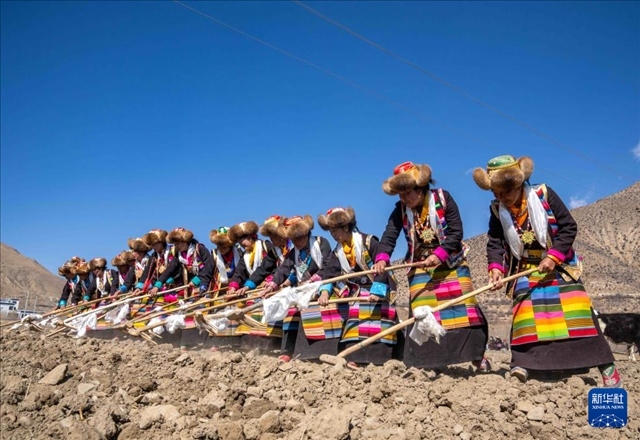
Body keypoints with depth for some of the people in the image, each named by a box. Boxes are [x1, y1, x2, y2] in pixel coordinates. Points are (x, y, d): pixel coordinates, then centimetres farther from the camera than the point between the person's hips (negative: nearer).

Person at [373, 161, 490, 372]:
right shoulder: (400, 210, -4)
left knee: (461, 308, -2)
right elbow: (389, 236, -16)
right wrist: (382, 258, -35)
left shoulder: (443, 198, -12)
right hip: (421, 267, 2)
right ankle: (425, 361, 0)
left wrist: (439, 254, -27)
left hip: (451, 262, -2)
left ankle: (478, 355, 9)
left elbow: (456, 231, -15)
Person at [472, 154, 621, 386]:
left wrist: (553, 257, -19)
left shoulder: (544, 195, -14)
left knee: (575, 313, -6)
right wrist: (496, 267, -27)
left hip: (559, 265, -2)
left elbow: (569, 227, -11)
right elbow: (495, 243, -8)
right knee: (525, 318, -3)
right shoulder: (497, 210, -6)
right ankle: (521, 364, 1)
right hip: (525, 271, 3)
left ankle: (606, 367, 2)